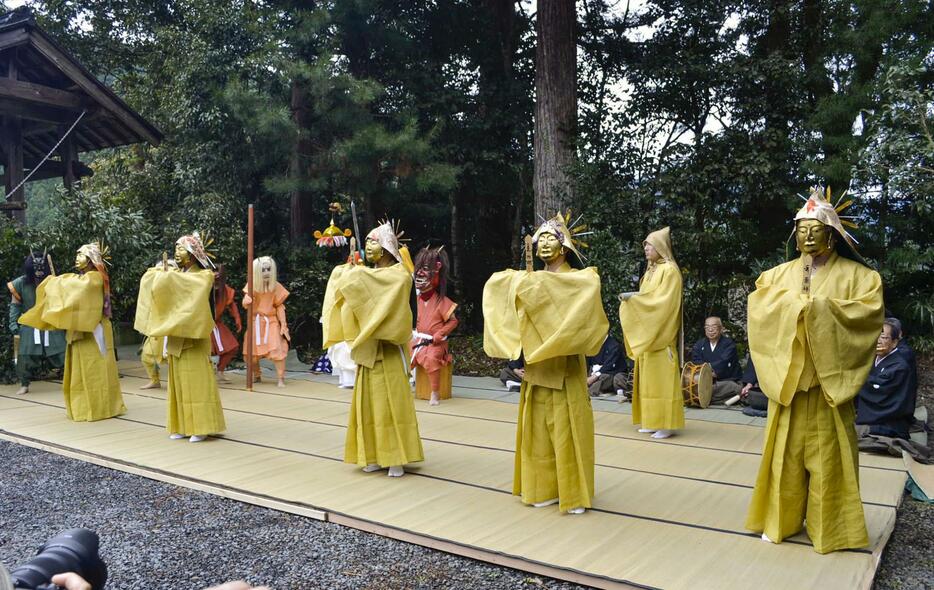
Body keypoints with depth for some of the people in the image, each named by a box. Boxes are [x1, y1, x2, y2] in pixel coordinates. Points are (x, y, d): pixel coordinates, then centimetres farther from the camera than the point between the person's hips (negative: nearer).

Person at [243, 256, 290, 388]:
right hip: (255, 321, 2)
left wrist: (283, 325, -7)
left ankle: (281, 378, -7)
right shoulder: (252, 286, -3)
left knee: (277, 349, -17)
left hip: (272, 321, -2)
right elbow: (245, 305, -1)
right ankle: (257, 375, 30)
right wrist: (247, 301, -27)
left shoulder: (276, 286, -6)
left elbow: (279, 307, -2)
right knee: (251, 351, 4)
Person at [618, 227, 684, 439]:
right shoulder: (651, 271, 16)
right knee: (648, 378, 8)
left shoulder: (670, 270, -9)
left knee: (661, 378, -7)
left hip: (660, 335, -8)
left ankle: (666, 424, -3)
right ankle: (652, 420, 13)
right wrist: (631, 299, 1)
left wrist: (634, 297, -19)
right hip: (646, 333, 9)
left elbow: (663, 301, -19)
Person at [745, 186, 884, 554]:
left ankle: (828, 524, 15)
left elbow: (870, 310, -13)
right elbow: (759, 304, -1)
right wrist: (793, 306, -16)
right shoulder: (780, 274, 11)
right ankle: (782, 518, 17)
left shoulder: (856, 274, 1)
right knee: (787, 449, 6)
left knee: (827, 452, 3)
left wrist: (820, 307, -18)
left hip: (828, 379, -2)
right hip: (788, 375, 3)